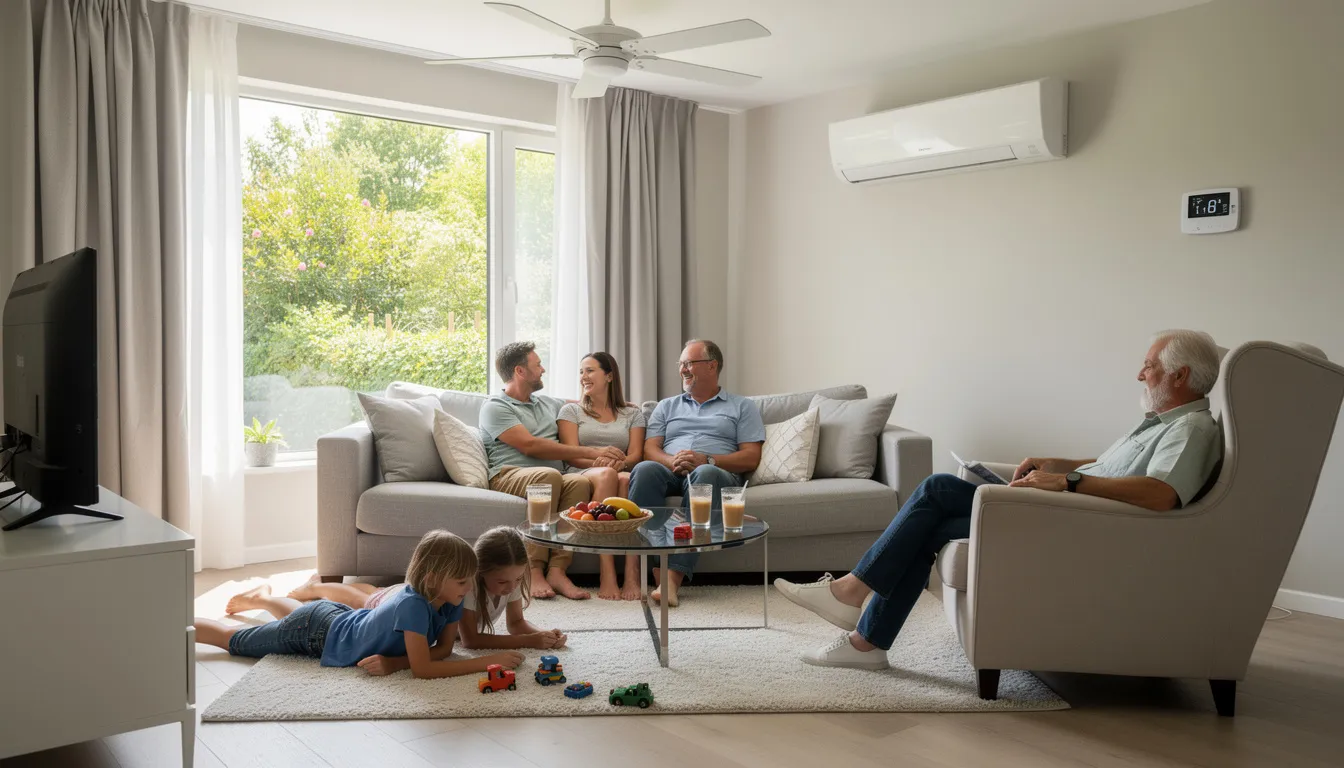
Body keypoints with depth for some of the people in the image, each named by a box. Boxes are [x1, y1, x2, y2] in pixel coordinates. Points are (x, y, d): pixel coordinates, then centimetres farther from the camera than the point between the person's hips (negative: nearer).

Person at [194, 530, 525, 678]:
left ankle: (259, 598, 64)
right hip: (313, 631, -7)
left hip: (338, 617, 7)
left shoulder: (450, 602, -20)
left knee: (296, 612, 41)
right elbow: (423, 668, -43)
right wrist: (487, 662, -44)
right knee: (232, 640, 16)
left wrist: (394, 661, -28)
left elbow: (443, 648, -13)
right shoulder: (412, 605, -41)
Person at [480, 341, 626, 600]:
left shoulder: (548, 404, 28)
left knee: (580, 482, -29)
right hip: (508, 477, -5)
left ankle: (557, 570, -35)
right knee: (548, 476, -38)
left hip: (551, 480, 5)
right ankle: (534, 570, -34)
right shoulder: (496, 407, 4)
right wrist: (591, 452, -13)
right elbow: (531, 446, -10)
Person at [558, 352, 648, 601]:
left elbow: (636, 455, 7)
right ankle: (606, 575, -46)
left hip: (624, 474, 1)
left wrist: (621, 463, -18)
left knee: (627, 479, -38)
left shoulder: (633, 414, 22)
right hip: (584, 476, -1)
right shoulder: (571, 410, 20)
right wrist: (599, 462, -18)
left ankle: (632, 575, -47)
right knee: (606, 475, -38)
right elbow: (572, 456, 5)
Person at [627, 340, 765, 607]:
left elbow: (751, 458, 7)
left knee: (705, 474, -40)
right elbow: (650, 449, 15)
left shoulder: (742, 407, 20)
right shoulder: (667, 406, 29)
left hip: (719, 473, -2)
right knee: (645, 470, -34)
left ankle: (674, 575, -48)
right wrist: (673, 461, -9)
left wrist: (707, 460, -10)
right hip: (670, 472, 3)